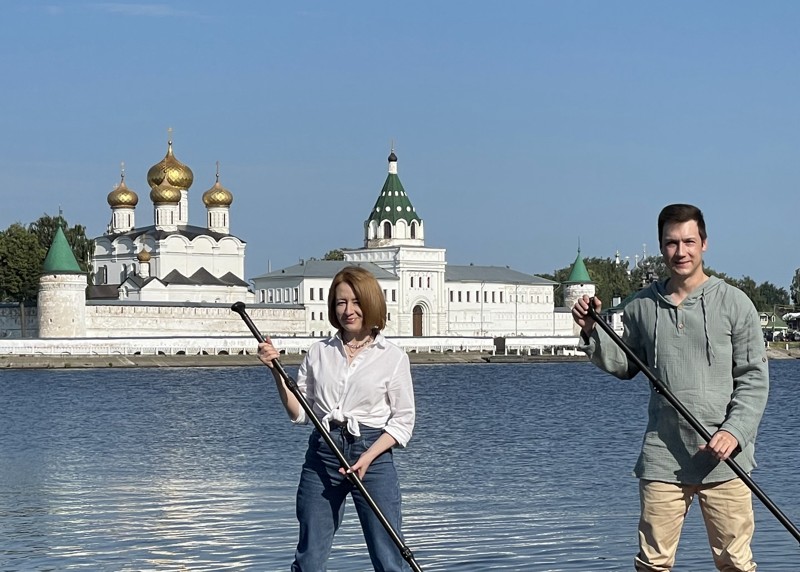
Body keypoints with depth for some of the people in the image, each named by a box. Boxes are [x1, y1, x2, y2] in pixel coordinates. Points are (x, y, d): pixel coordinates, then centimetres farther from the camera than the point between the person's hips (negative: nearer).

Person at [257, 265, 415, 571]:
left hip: (373, 456, -3)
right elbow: (299, 413, 7)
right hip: (322, 454, 3)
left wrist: (368, 457, -13)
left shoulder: (393, 357, 0)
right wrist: (277, 372, -6)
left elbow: (403, 421, 0)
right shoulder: (318, 353, 8)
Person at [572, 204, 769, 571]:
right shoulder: (642, 306, 8)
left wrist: (735, 432, -13)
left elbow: (754, 379, -1)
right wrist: (592, 332, 2)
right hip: (662, 459, 2)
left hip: (723, 459, -2)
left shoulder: (734, 303, -1)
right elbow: (623, 366, 17)